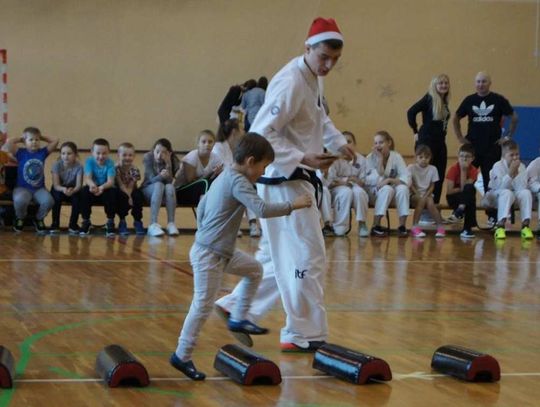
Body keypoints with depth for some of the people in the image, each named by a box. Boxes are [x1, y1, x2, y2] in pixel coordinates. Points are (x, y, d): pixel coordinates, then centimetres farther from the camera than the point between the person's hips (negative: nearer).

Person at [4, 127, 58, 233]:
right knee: (19, 200, -36)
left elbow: (55, 141, 5)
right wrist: (20, 139, 2)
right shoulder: (21, 153, -2)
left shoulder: (43, 152, 6)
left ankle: (39, 219, 6)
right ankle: (20, 219, 2)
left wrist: (42, 137, 12)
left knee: (48, 201, -29)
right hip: (22, 188, -2)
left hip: (39, 189, 2)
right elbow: (8, 142, -15)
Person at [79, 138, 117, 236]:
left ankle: (110, 222, -15)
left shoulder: (110, 163, -12)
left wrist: (102, 187, -47)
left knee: (112, 192, -33)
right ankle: (86, 221, -13)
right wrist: (92, 184, -49)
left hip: (105, 189, -1)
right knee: (85, 190, -31)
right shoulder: (89, 161, -10)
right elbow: (87, 178, -24)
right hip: (92, 190, 1)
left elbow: (110, 181, -24)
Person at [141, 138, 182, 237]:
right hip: (149, 189, -1)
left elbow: (170, 181, -22)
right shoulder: (148, 158, -17)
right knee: (159, 185, -35)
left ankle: (171, 224, -31)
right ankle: (153, 225, -42)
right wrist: (160, 176, -45)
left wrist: (168, 164, -33)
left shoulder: (173, 160, -14)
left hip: (168, 192, 1)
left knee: (170, 186, -33)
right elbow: (152, 179, -23)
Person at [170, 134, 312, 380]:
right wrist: (292, 205, -18)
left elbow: (201, 207, 21)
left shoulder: (224, 177, 12)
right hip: (209, 256, -10)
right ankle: (182, 356, 1)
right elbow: (262, 210, -28)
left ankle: (238, 319, 23)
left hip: (222, 251, 10)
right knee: (203, 306, -6)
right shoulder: (238, 181, -18)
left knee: (254, 269, 21)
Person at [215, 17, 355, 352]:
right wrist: (303, 158, -29)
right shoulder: (290, 83, -22)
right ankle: (305, 334, 4)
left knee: (279, 255, 19)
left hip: (297, 178, 10)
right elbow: (260, 135, -25)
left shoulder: (314, 78, 8)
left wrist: (338, 142, 9)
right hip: (283, 180, -10)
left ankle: (237, 307, 31)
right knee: (308, 258, -5)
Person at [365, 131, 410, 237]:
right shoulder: (371, 157, -9)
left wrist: (389, 180, -29)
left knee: (403, 188, -31)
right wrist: (380, 159, -23)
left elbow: (407, 179, -14)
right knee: (387, 189, -35)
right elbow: (377, 180, -20)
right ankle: (376, 226, -31)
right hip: (374, 191, -2)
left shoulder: (396, 157, -6)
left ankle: (402, 225, -27)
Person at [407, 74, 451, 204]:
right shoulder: (429, 99, -10)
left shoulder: (444, 102, 11)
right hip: (426, 141, -7)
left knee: (439, 178, 8)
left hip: (440, 142, 7)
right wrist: (416, 131, -11)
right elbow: (411, 112, -17)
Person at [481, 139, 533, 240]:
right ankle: (500, 226, -45)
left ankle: (525, 225, -30)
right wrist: (510, 172, -34)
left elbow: (522, 188, -18)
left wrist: (516, 173, -27)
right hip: (496, 196, -4)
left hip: (515, 195, 4)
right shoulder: (498, 166, -16)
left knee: (526, 193, -28)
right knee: (507, 193, -37)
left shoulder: (521, 167, -6)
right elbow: (501, 187, -27)